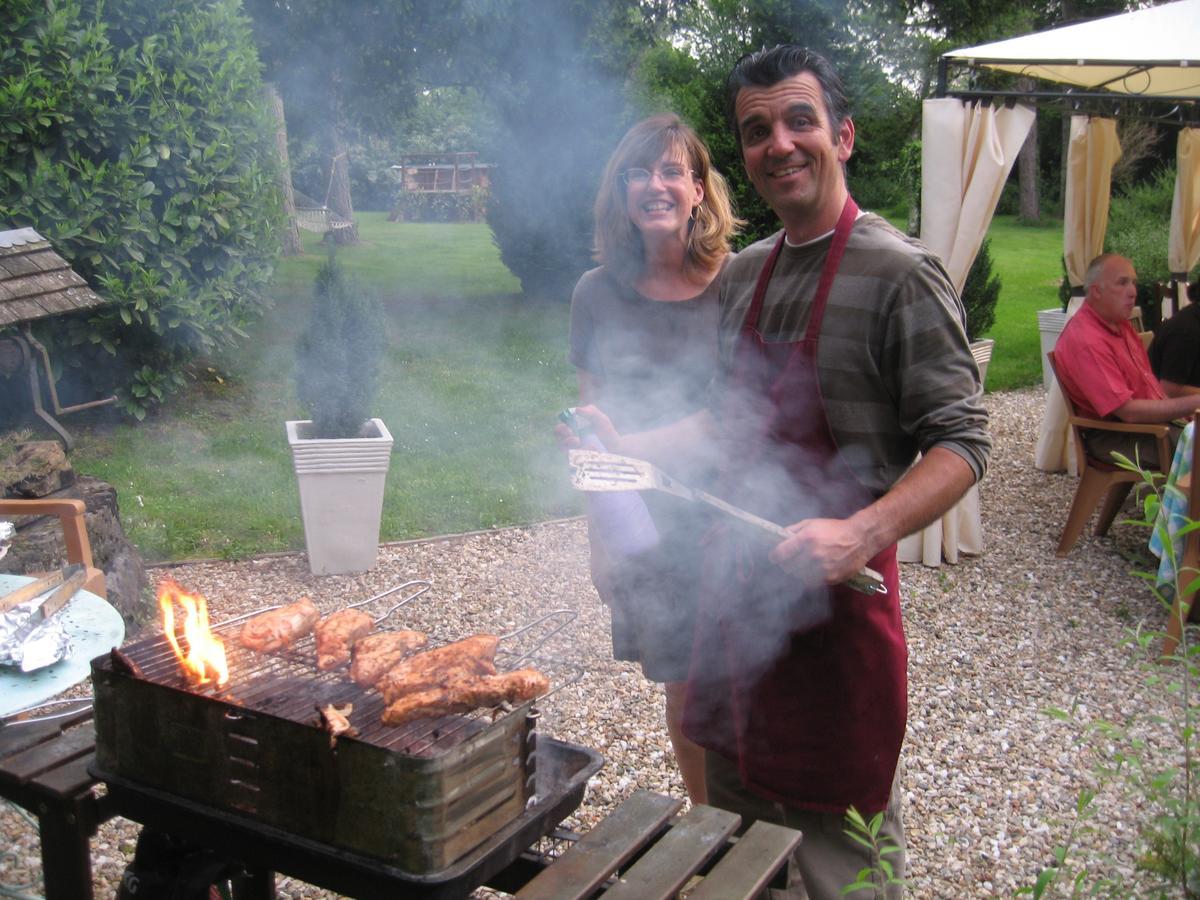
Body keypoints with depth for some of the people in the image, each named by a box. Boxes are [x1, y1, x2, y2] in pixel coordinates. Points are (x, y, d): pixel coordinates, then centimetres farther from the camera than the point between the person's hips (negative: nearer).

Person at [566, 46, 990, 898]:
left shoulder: (900, 274, -13)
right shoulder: (745, 273, 10)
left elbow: (961, 441, -16)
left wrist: (859, 533, -30)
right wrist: (628, 446, 8)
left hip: (836, 597, -7)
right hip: (738, 584, 7)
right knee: (735, 828, 22)